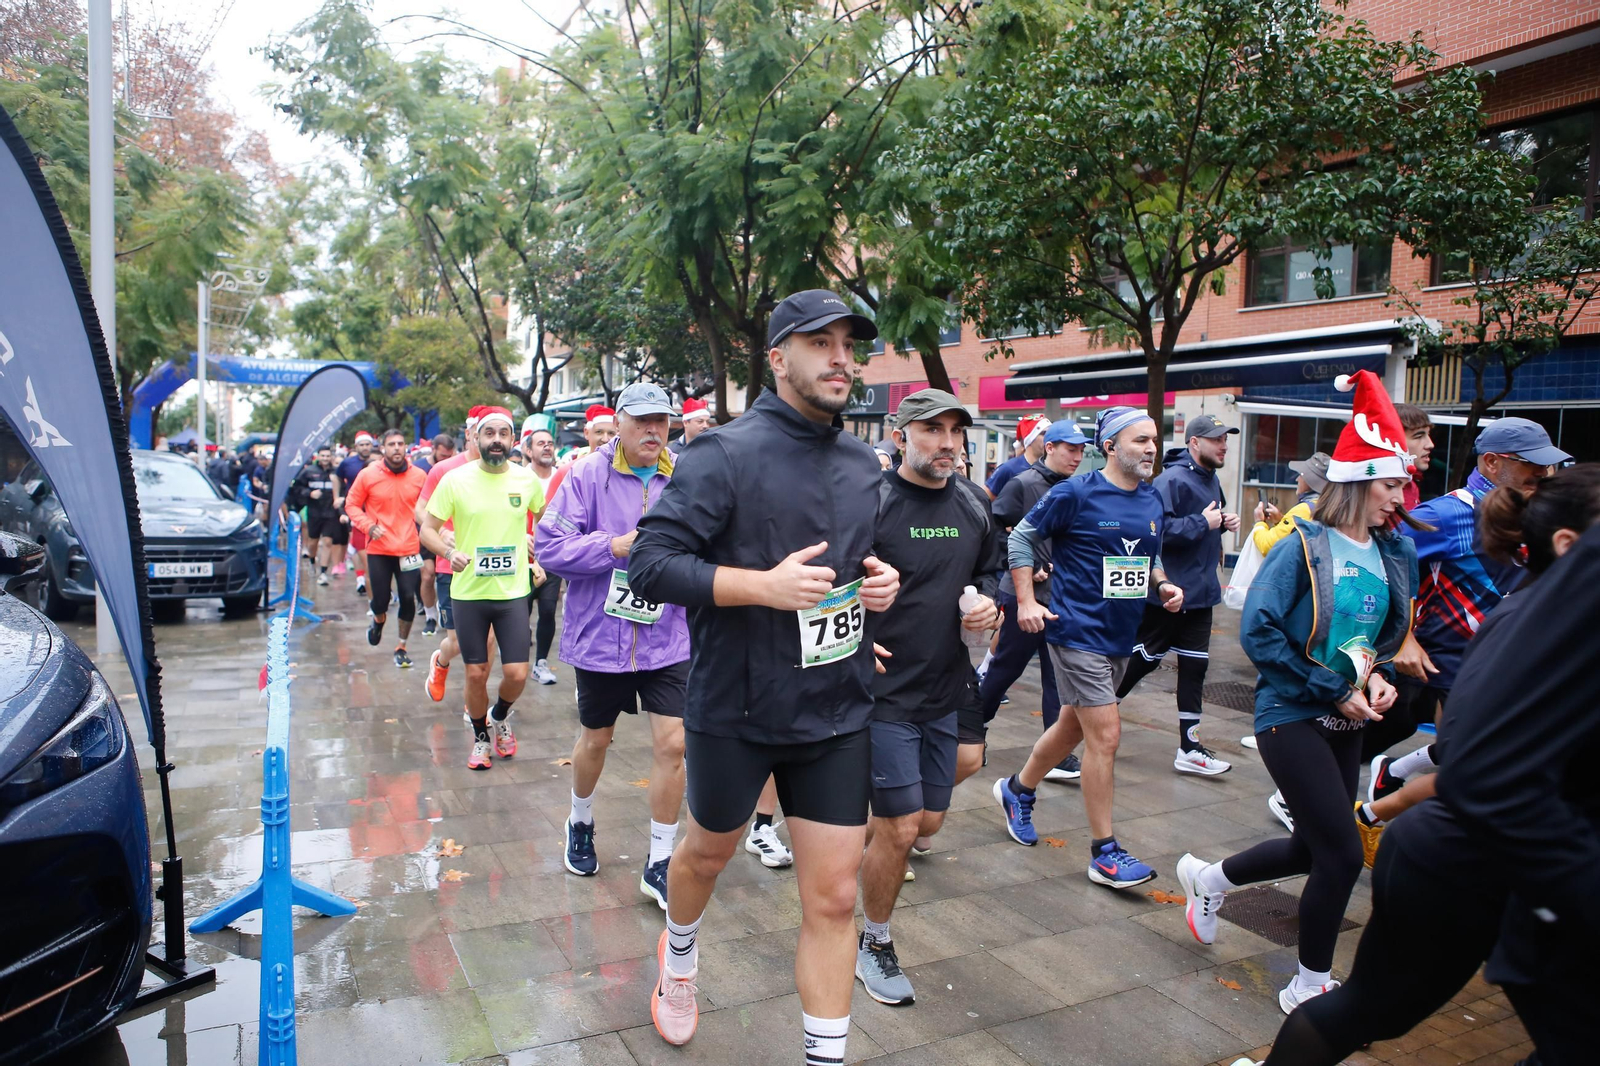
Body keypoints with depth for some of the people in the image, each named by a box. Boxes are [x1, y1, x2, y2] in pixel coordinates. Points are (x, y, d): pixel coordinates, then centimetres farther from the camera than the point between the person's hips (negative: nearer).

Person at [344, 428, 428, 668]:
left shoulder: (419, 476, -1)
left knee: (408, 598, -2)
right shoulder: (368, 475, -4)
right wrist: (368, 526, -11)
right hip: (378, 549, -1)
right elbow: (351, 505, 3)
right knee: (381, 599, 3)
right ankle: (378, 619, 41)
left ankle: (401, 647, 17)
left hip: (409, 548, 1)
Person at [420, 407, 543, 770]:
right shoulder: (455, 479, -6)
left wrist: (537, 543, 5)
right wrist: (449, 551, -19)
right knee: (476, 674, 7)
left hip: (513, 593, 1)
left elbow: (545, 517, 19)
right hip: (468, 592, -1)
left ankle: (500, 717, 30)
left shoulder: (526, 479, -1)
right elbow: (427, 529, -2)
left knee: (517, 674, -3)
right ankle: (481, 737, 33)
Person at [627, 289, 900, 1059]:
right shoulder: (729, 453, -15)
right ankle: (679, 958, 55)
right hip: (737, 710, -3)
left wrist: (882, 581, -1)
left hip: (837, 714, 4)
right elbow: (650, 564, -20)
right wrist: (765, 585, -28)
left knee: (833, 895, 5)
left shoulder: (864, 464, 6)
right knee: (709, 852, 22)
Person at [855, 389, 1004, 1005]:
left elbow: (990, 570, 21)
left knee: (928, 821, 13)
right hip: (883, 691, -6)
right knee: (901, 828, -2)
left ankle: (860, 844, 44)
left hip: (944, 691, 7)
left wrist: (989, 602, -1)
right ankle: (873, 945, 21)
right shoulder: (870, 503, -13)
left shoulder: (973, 511, 6)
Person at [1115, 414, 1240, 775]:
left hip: (1199, 592, 9)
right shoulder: (1172, 480, -19)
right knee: (1144, 658, 4)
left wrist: (1224, 522, 6)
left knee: (1194, 665, 9)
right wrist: (1203, 523, -23)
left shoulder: (1211, 480, 11)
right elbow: (1159, 528, -29)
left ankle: (1189, 748, 15)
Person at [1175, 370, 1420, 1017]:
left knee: (1313, 848, 15)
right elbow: (1258, 631, -20)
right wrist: (1335, 689, -18)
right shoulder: (1306, 546, -15)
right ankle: (1309, 987, 16)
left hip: (1345, 721, 7)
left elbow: (1390, 633, 18)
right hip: (1292, 716, -7)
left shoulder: (1395, 555, 5)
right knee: (1343, 854, -5)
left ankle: (1209, 878, 42)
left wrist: (1379, 677, -3)